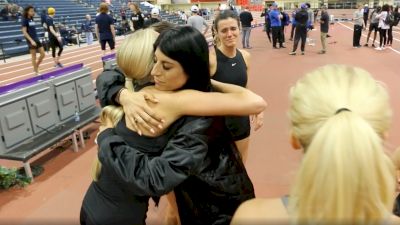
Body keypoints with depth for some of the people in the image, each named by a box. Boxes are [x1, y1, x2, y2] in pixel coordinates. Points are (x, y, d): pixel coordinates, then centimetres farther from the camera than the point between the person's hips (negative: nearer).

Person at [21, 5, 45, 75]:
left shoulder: (32, 19, 12)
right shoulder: (25, 20, -9)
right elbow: (24, 32, -14)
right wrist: (31, 40, -21)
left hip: (36, 39, 7)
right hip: (31, 41, -7)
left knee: (43, 54, 5)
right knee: (34, 57, 0)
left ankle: (36, 68, 22)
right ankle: (36, 72, 10)